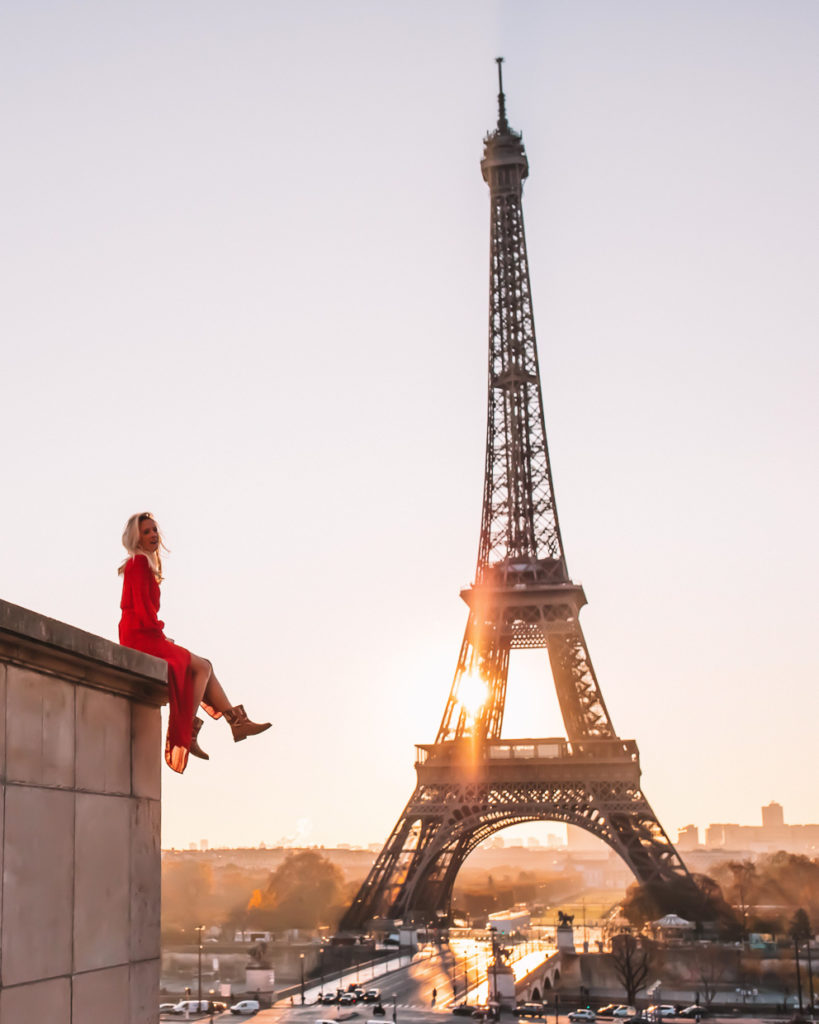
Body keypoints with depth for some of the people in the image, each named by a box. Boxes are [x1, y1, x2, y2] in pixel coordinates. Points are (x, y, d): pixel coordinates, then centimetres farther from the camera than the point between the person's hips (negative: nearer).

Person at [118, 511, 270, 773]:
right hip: (141, 639, -10)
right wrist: (160, 634, -7)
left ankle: (237, 721, 8)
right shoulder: (139, 563, -11)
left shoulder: (142, 564, 20)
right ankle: (187, 734, -6)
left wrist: (160, 636, 10)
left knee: (203, 667, 11)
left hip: (142, 638, 10)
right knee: (203, 667, -4)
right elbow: (143, 608, -18)